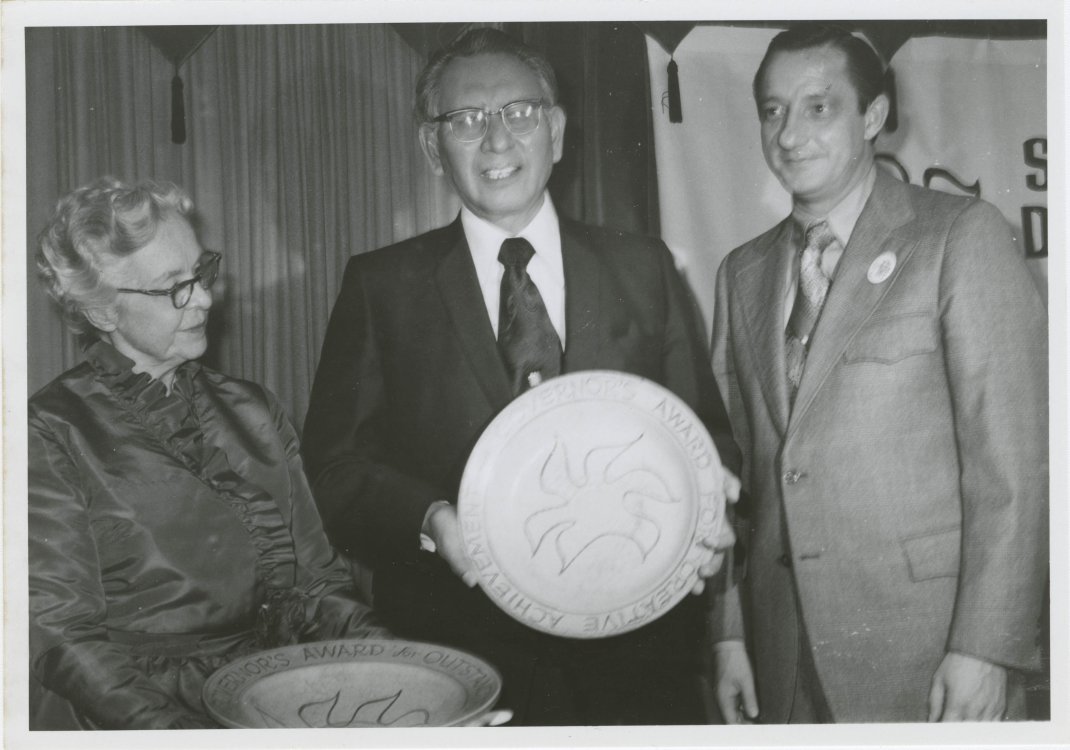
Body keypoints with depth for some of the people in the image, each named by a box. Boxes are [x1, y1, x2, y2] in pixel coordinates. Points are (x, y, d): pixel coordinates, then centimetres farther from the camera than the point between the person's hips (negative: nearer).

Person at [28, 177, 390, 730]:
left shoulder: (250, 412, 10)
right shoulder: (52, 433, -4)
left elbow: (314, 580, 9)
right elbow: (62, 635, -8)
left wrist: (387, 657, -9)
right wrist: (175, 725, -22)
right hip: (126, 715, -3)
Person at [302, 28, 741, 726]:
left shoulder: (644, 268, 4)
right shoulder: (382, 286, 0)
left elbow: (706, 432, 7)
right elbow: (335, 465, -2)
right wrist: (432, 522, -19)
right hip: (456, 655, -1)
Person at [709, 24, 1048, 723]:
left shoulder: (961, 235, -5)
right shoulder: (742, 272, 10)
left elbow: (1014, 458, -10)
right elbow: (735, 462, 9)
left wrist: (983, 648, -14)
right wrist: (729, 633, 6)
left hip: (927, 647, -4)